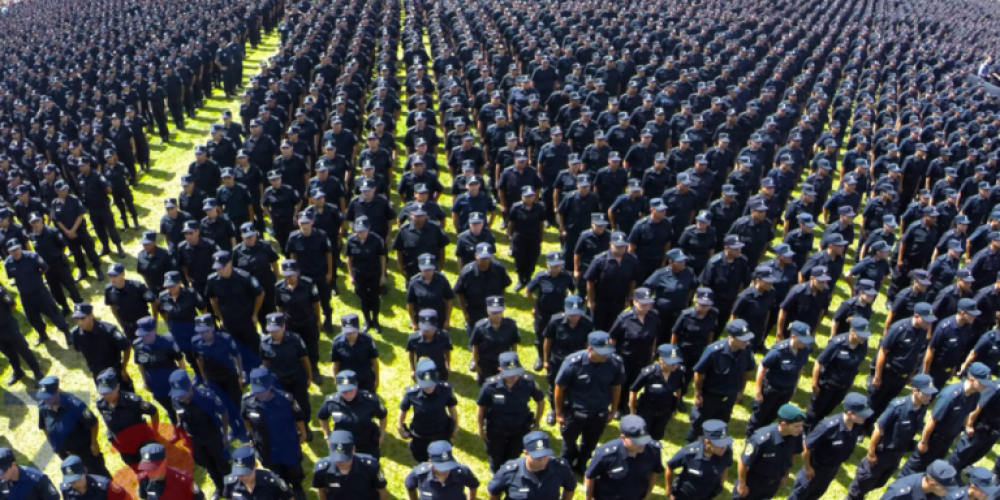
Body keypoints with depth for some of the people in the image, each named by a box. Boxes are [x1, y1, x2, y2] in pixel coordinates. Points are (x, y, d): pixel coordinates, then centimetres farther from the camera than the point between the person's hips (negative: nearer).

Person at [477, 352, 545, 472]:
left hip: (520, 430, 1)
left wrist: (536, 424, -1)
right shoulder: (491, 386, -30)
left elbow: (541, 401, -6)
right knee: (496, 462, 21)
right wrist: (481, 429, -2)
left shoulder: (528, 383, -27)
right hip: (495, 431, -1)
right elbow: (481, 408, -12)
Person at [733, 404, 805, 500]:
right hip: (753, 481, -5)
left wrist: (785, 475, 12)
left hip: (773, 483, 5)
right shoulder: (761, 439, -40)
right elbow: (743, 463, -26)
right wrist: (742, 484, -12)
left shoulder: (796, 435, -25)